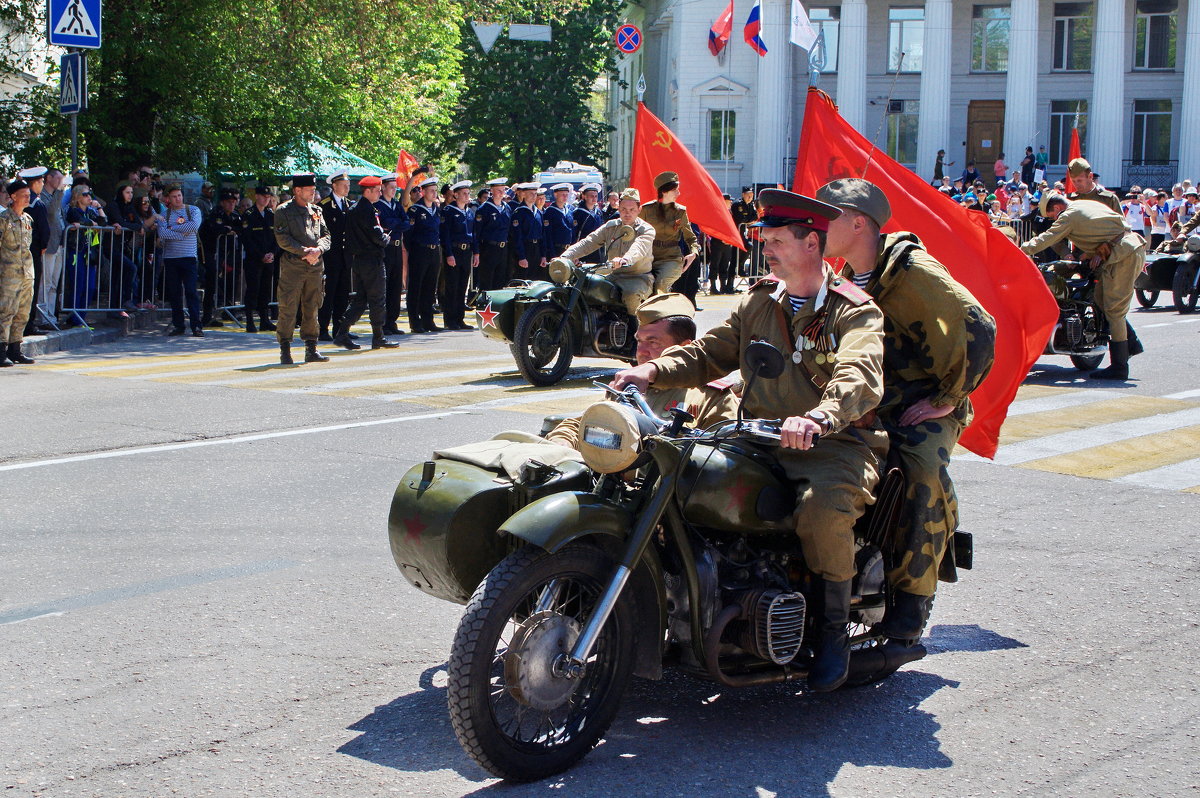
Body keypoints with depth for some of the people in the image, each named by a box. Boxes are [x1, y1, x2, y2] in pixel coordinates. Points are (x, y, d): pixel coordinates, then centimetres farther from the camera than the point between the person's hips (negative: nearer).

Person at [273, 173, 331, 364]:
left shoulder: (317, 211, 16)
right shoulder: (283, 211, -1)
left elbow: (325, 235, 12)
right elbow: (282, 239, -9)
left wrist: (318, 250, -9)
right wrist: (304, 252, -15)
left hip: (316, 266, 5)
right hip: (292, 266, -5)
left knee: (312, 309, 9)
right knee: (288, 309, -5)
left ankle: (311, 349, 15)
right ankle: (285, 350, 1)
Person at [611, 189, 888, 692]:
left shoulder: (855, 311, -4)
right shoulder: (759, 301, 18)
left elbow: (860, 376, -22)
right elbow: (710, 352, 14)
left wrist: (817, 417, -44)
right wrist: (652, 371, -6)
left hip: (835, 444, -6)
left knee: (822, 507, -37)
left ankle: (833, 629, -12)